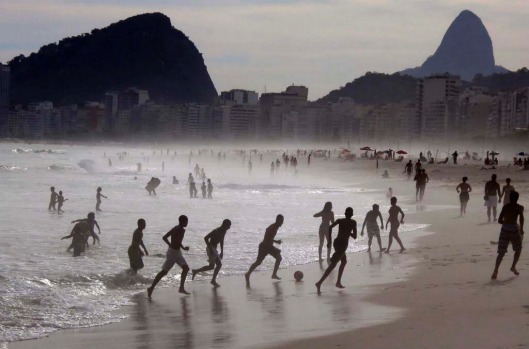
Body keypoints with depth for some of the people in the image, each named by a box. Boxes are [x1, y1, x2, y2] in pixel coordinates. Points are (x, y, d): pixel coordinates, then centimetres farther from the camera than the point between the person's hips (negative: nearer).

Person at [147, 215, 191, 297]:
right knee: (164, 271, -6)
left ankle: (181, 288, 18)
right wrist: (184, 248, -15)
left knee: (186, 268, 13)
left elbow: (165, 237, 15)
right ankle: (151, 288, -3)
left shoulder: (175, 228, 10)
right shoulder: (181, 230, -19)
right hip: (173, 253, -10)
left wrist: (170, 245, 25)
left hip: (177, 253, 10)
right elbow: (178, 242, -31)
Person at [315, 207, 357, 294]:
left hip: (336, 242, 6)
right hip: (343, 244, -6)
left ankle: (338, 282, 26)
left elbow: (330, 227, -6)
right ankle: (320, 283, -25)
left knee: (344, 261, 27)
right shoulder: (353, 222, 0)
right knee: (333, 265, -11)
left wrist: (329, 241, -3)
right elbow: (354, 237, -2)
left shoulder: (340, 220, 9)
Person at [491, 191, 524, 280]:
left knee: (501, 253, 2)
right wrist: (521, 228, -9)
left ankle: (495, 271, -15)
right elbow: (521, 217, -15)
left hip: (504, 229, 3)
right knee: (518, 249, 24)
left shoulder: (505, 207, 14)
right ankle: (513, 267, 19)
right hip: (514, 230, -3)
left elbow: (499, 220, 12)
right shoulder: (519, 207, 5)